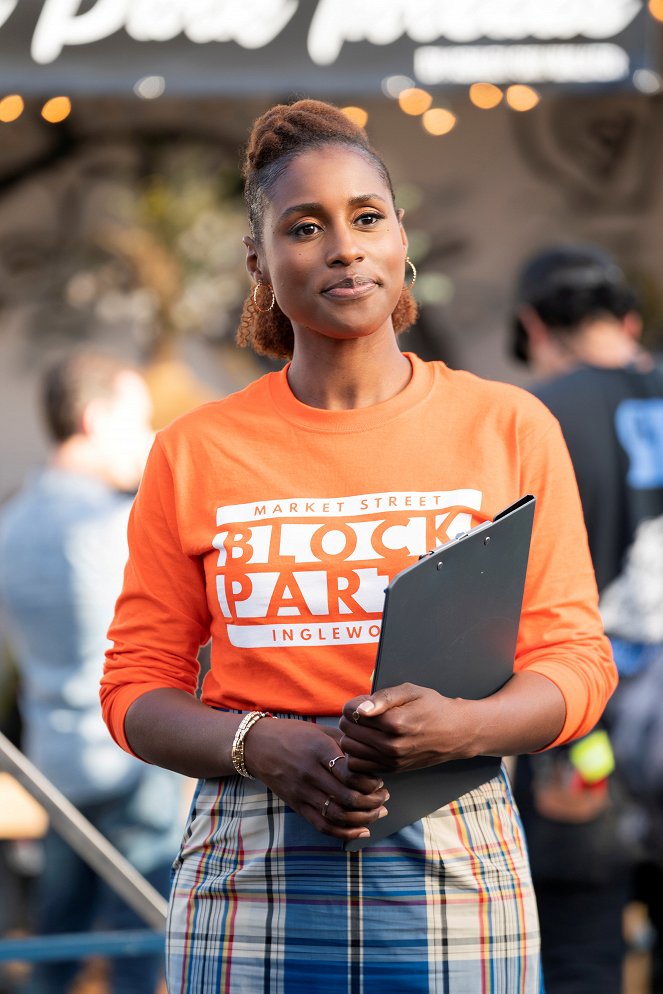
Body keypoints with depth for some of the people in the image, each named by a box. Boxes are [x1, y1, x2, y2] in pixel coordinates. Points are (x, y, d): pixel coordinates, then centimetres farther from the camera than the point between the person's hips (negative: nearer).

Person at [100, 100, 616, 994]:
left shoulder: (509, 428, 5)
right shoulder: (196, 452, 6)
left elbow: (576, 660, 4)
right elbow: (137, 688, 6)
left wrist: (462, 726, -16)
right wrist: (261, 747, -13)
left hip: (456, 870, 0)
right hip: (252, 877, 0)